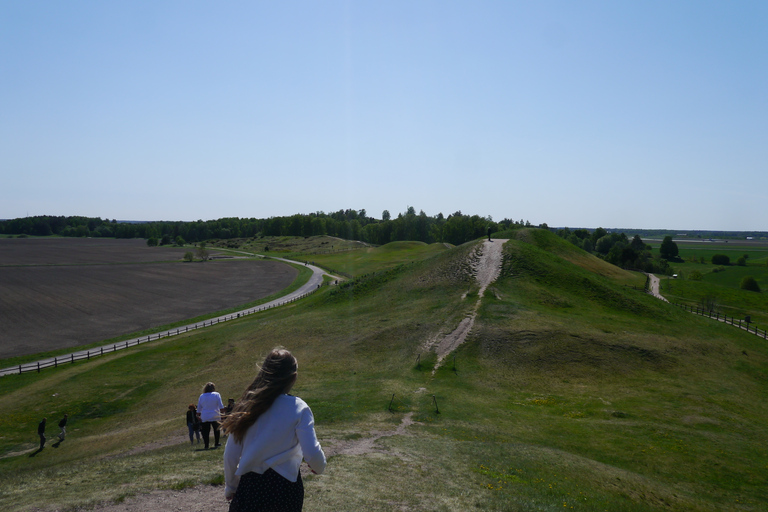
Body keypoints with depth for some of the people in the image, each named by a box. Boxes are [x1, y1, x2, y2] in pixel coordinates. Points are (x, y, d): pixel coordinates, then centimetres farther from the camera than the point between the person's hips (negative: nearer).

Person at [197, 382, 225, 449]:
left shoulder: (201, 396, 7)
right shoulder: (216, 395, 1)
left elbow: (199, 408, 12)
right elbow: (221, 406, -1)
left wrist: (199, 416, 19)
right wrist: (222, 412, 8)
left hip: (204, 417, 2)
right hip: (215, 416, -2)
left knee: (206, 432, 3)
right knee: (216, 430, 9)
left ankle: (206, 445, 0)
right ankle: (216, 444, 10)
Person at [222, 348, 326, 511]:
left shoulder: (247, 405, 0)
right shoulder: (298, 408, -10)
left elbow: (230, 454, 4)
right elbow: (312, 453, -14)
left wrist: (230, 487, 17)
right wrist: (319, 467, 8)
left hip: (249, 486, 2)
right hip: (284, 487, -2)